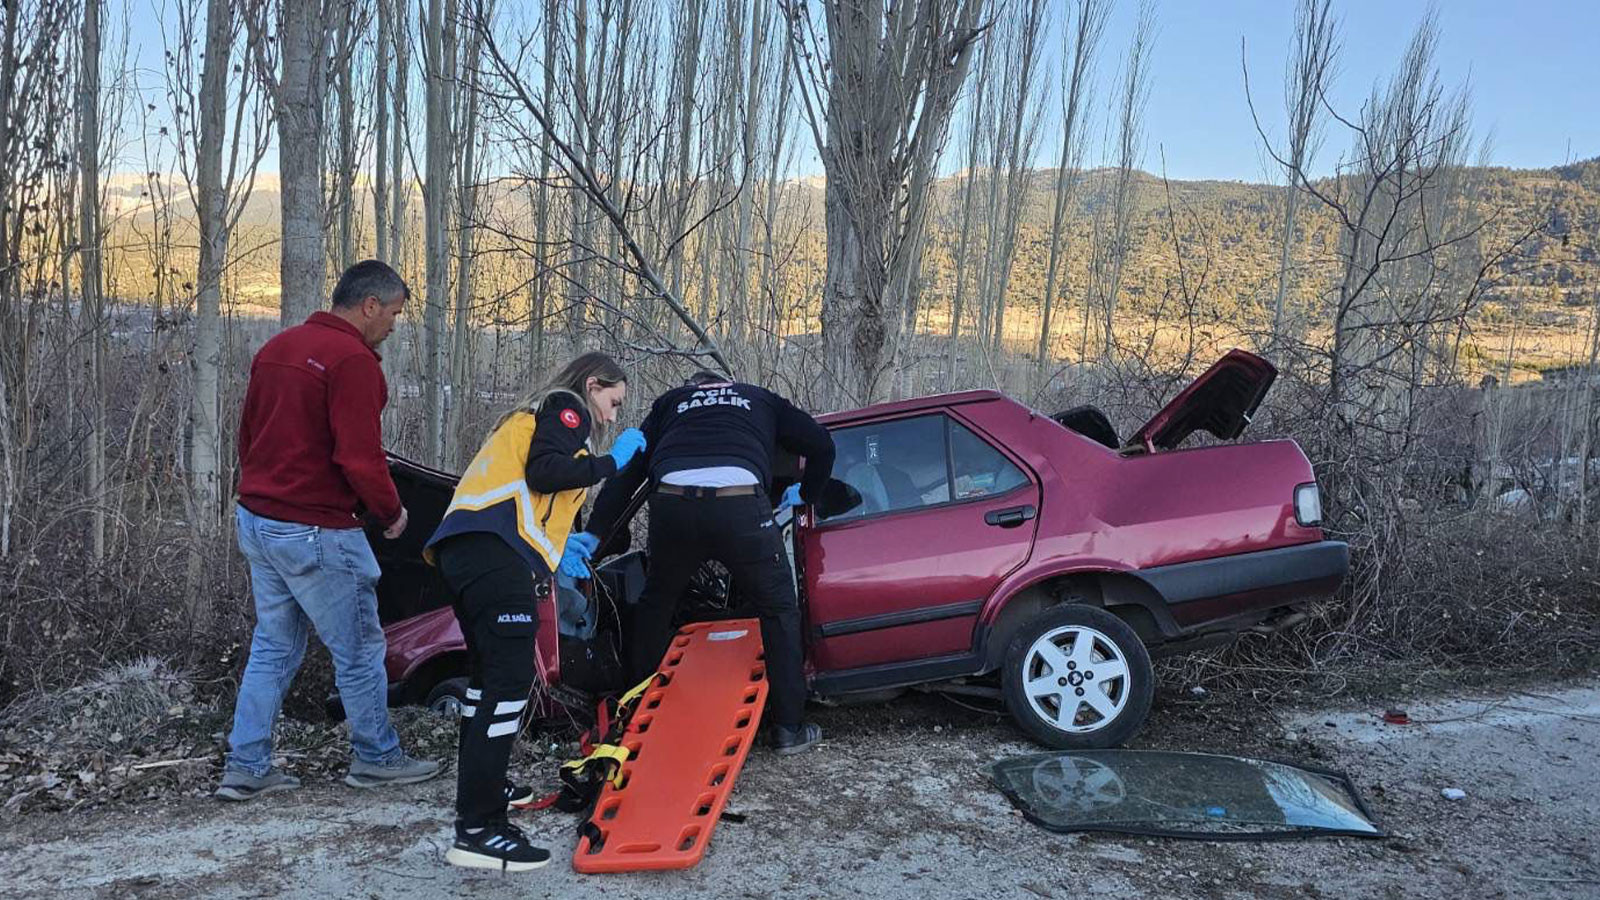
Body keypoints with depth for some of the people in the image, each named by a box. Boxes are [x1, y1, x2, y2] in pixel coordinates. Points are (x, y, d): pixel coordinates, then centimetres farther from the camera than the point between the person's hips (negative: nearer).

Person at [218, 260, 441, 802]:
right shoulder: (353, 360, -17)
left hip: (256, 522, 9)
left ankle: (246, 766, 21)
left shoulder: (276, 348, 12)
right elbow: (360, 457, -22)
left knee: (272, 648, 17)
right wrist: (391, 512, -6)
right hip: (317, 534, -9)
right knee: (360, 649, 7)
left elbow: (248, 435, 19)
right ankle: (375, 758, 20)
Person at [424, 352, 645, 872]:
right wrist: (611, 461, 0)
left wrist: (557, 544, 24)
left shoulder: (534, 416, 34)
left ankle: (482, 786, 33)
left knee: (489, 672, 21)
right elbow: (544, 473, -10)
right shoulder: (567, 408, 7)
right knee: (511, 678, -13)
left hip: (464, 547, 10)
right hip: (494, 553, -10)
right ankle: (478, 830, -17)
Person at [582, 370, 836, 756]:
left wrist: (593, 534, 23)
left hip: (673, 504, 2)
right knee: (779, 609, 17)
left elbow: (627, 470, 24)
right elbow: (822, 445, 26)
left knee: (655, 604, 26)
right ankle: (790, 728, 18)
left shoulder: (670, 402, 34)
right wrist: (806, 494, 43)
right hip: (740, 504, -1)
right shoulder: (761, 399, 34)